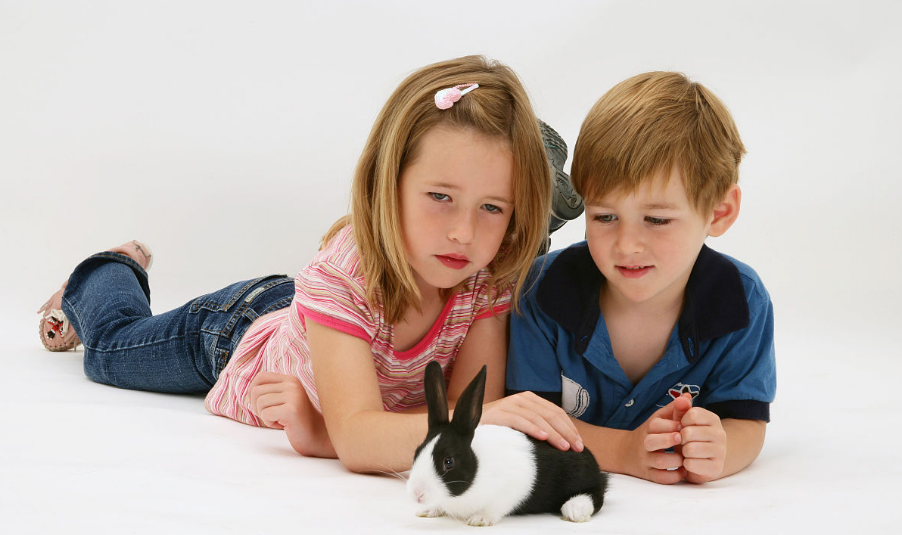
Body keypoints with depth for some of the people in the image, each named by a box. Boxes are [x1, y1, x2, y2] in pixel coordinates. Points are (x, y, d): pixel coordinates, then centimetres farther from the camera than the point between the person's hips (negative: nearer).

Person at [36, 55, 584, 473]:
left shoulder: (489, 278, -34)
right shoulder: (340, 274, -47)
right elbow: (358, 438, -53)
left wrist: (324, 433, -49)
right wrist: (480, 422, -71)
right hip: (240, 332, -3)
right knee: (112, 345, 24)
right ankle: (103, 276, 53)